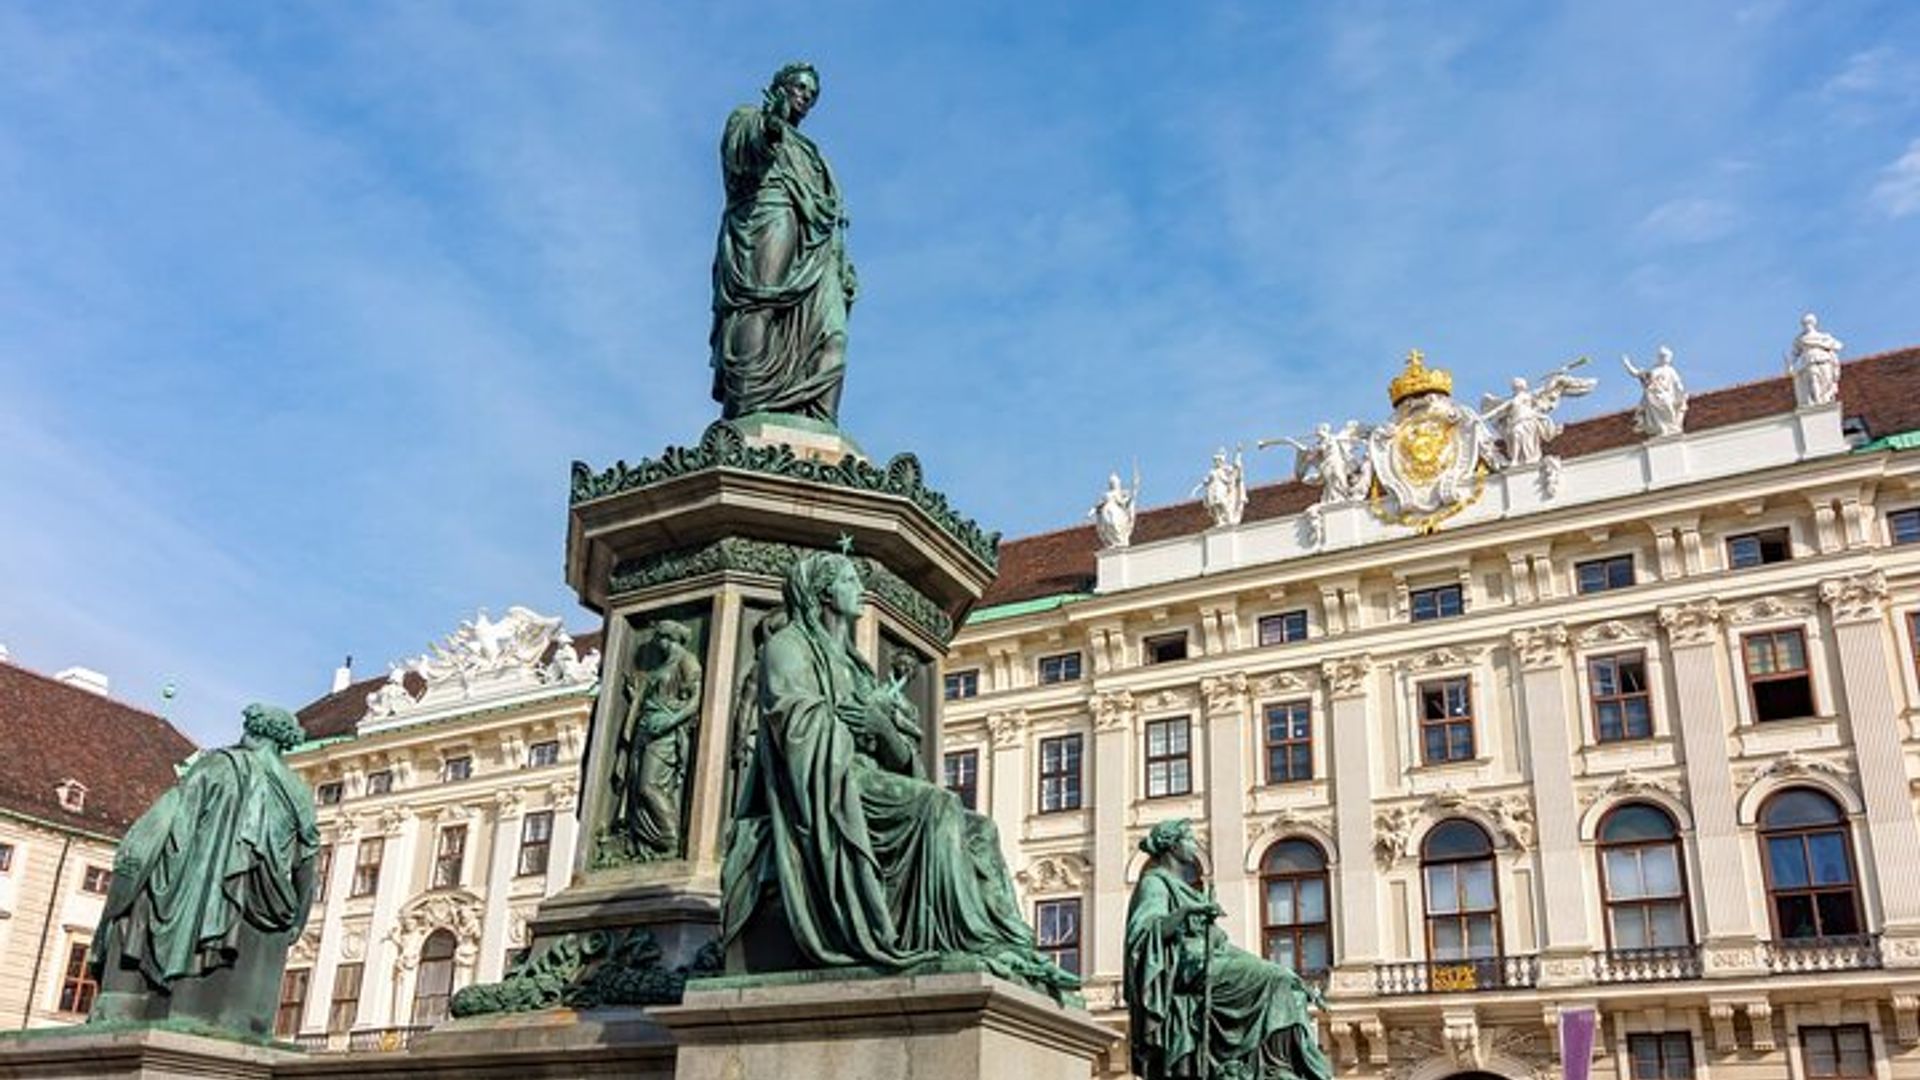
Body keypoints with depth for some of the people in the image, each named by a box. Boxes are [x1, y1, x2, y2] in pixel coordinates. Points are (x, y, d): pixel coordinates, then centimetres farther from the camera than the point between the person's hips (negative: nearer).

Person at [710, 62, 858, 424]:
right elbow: (745, 152, -4)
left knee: (829, 338, -15)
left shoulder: (807, 152, 40)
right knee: (760, 311, -26)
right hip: (767, 216, -6)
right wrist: (769, 130, -27)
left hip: (816, 249, 6)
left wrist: (845, 269, 15)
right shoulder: (749, 118, 21)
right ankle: (744, 422, -38)